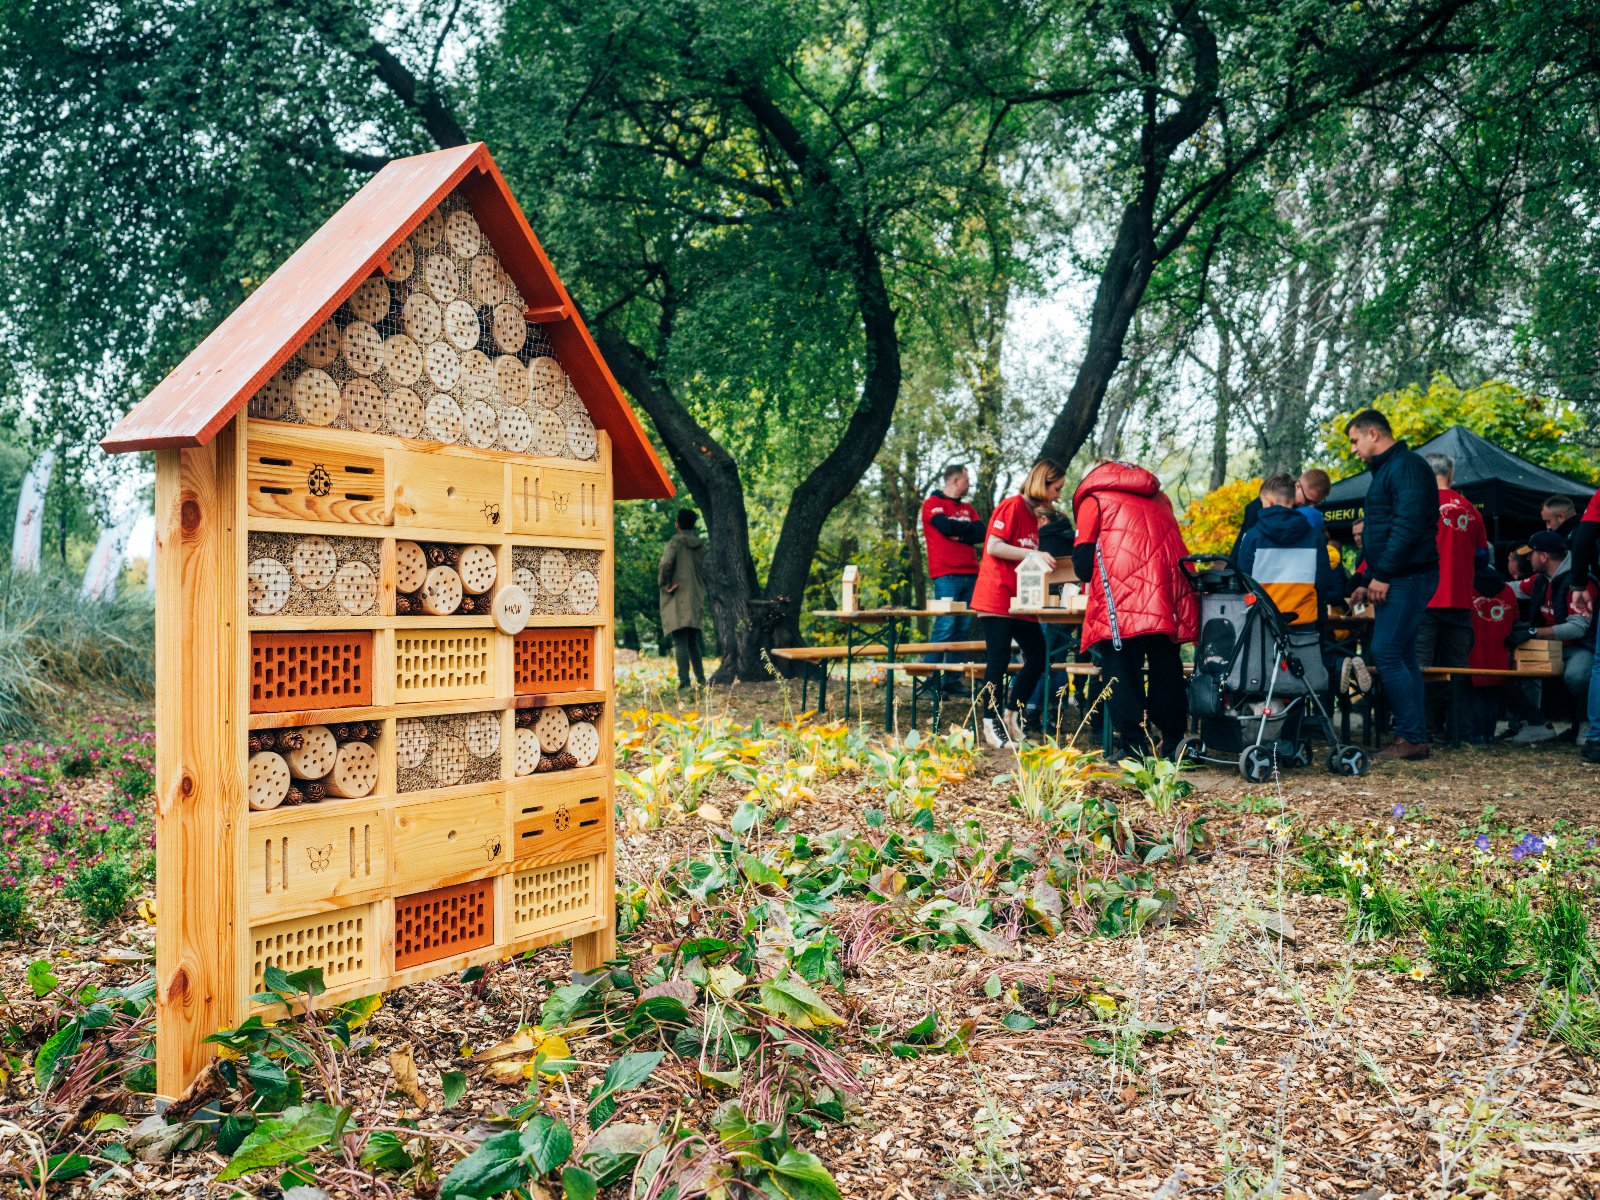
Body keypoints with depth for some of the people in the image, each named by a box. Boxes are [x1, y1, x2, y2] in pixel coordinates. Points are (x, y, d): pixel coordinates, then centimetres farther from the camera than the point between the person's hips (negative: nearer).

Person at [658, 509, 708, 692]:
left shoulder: (676, 542, -8)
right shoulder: (700, 545, 9)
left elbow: (666, 563, -23)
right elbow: (705, 570, 12)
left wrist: (664, 585, -11)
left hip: (677, 601, -6)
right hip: (695, 599, 6)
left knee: (680, 642, -7)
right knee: (693, 642, 16)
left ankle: (684, 682, -13)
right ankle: (700, 678, 16)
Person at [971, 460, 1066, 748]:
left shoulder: (1033, 515, 18)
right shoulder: (1012, 506, -8)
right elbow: (993, 547, -16)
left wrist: (1045, 561, 6)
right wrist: (1036, 555, -19)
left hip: (1020, 601, 9)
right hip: (997, 598, -9)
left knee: (1037, 657, 5)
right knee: (999, 660, -7)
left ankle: (1011, 715, 17)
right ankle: (992, 726, 0)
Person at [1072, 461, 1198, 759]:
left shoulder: (1093, 499, 14)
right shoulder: (1159, 499, 29)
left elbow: (1083, 559, 7)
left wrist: (1088, 578, 26)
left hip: (1121, 601, -5)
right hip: (1169, 596, 5)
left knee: (1122, 671, -1)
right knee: (1166, 669, 11)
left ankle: (1134, 749, -5)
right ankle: (1174, 745, 14)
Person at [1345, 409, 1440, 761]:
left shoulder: (1407, 467, -11)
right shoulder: (1386, 470, 22)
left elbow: (1408, 526, -22)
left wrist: (1383, 575, -21)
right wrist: (1369, 582, 21)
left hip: (1407, 577, -10)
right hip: (1393, 580, 10)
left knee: (1386, 653, -13)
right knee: (1401, 657, 9)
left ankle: (1411, 737, -9)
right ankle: (1414, 739, 12)